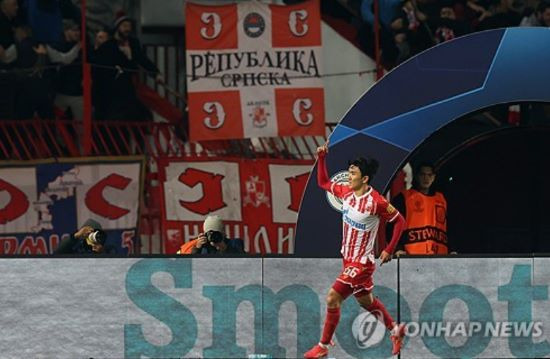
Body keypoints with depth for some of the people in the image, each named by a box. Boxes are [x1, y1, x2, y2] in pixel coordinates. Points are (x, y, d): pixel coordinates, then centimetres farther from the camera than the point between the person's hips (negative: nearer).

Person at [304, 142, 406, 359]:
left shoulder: (376, 202, -23)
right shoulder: (346, 192, -3)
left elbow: (399, 221, -12)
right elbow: (323, 183, 13)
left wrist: (389, 251, -11)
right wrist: (321, 158, 0)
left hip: (361, 262, -8)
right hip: (348, 258, 8)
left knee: (332, 299, -10)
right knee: (365, 301, 22)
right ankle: (396, 331, 42)